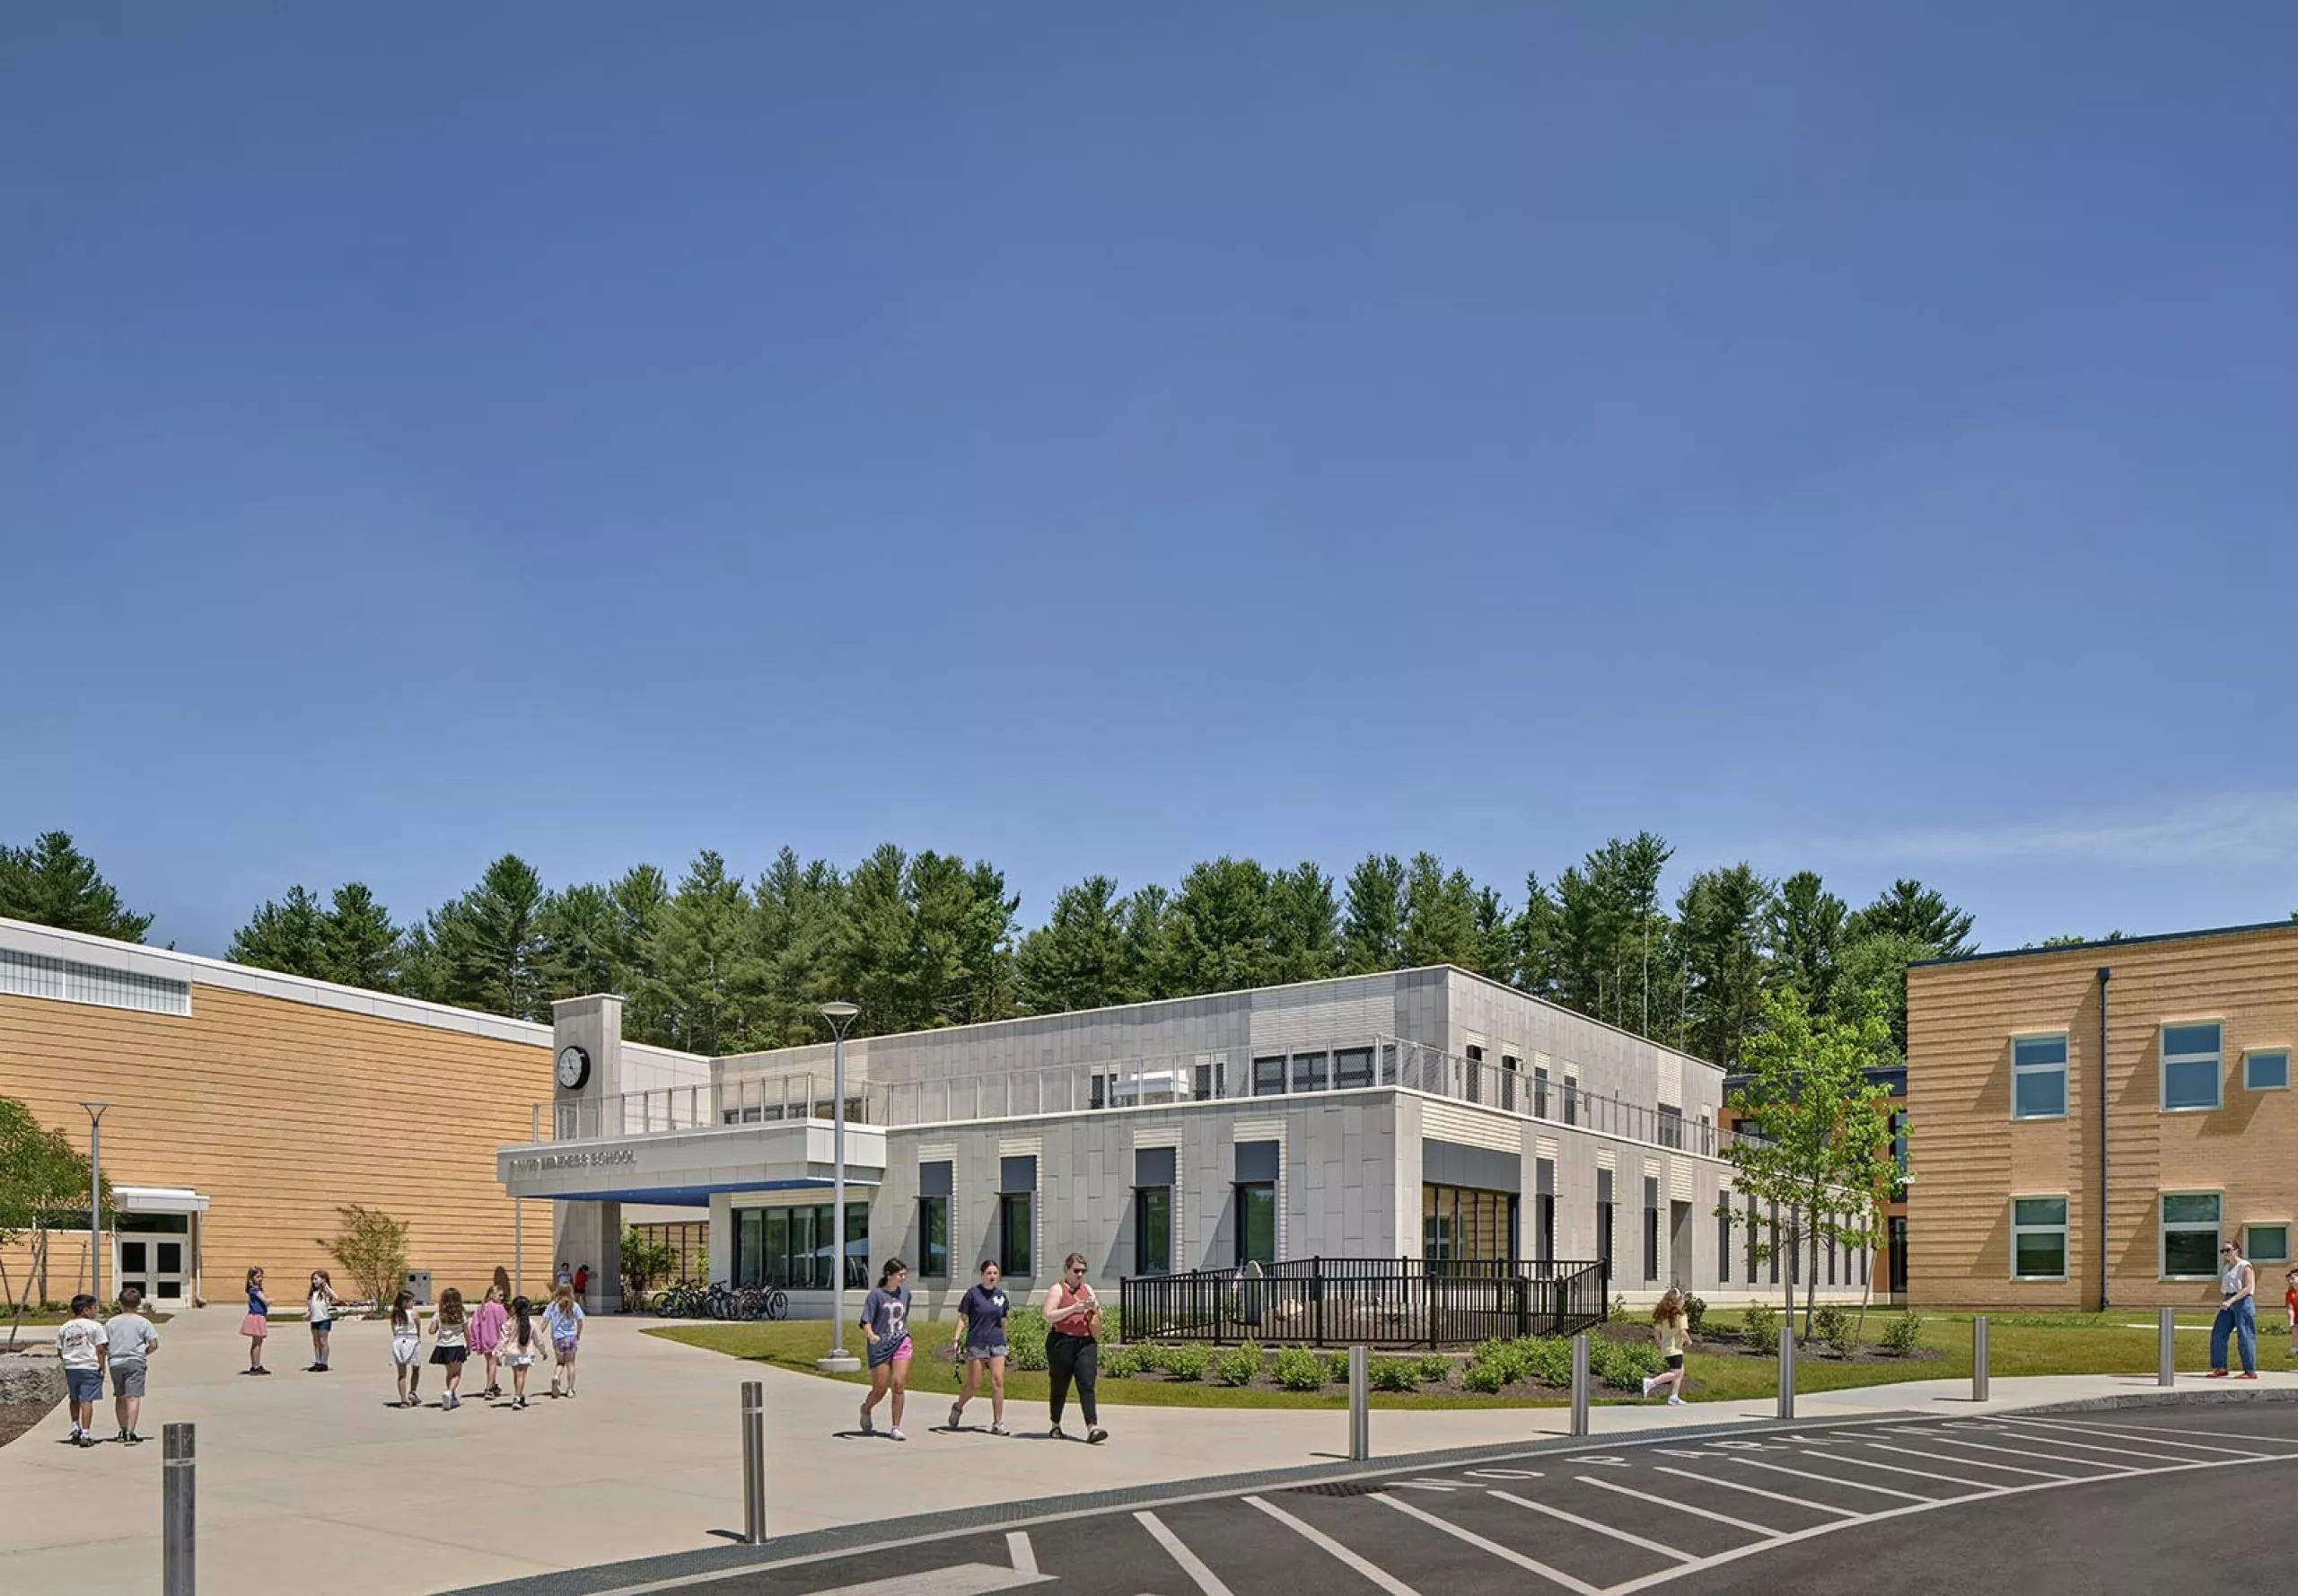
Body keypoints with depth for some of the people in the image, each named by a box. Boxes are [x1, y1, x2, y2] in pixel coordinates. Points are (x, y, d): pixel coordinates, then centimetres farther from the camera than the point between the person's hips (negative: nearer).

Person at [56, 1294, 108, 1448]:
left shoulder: (63, 1328, 7)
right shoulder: (94, 1326, -8)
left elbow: (60, 1351, 8)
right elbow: (100, 1349, -10)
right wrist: (102, 1367, -3)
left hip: (70, 1367, 5)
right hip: (90, 1367, -5)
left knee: (75, 1400, 22)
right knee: (86, 1400, -4)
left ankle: (75, 1429, 26)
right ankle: (85, 1435, -7)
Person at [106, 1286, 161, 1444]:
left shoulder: (112, 1322, 5)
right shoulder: (143, 1322, -2)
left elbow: (104, 1346, 4)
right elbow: (154, 1344, -6)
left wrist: (103, 1363, 18)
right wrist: (145, 1352, 13)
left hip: (115, 1363, 4)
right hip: (135, 1362, -4)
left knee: (120, 1397, 18)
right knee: (133, 1397, -8)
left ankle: (123, 1431, 29)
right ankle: (130, 1433, -19)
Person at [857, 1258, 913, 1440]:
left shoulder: (905, 1293, 6)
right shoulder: (876, 1295, -8)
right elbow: (866, 1321, -13)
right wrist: (870, 1334, -31)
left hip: (901, 1343, 3)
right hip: (880, 1347, -3)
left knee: (899, 1385, -10)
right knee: (879, 1389, 5)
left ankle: (896, 1428, -2)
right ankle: (866, 1410, 38)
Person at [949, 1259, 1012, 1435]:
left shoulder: (1001, 1296, 9)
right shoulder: (973, 1293, -4)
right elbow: (962, 1318, -3)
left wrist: (1005, 1343, 23)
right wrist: (956, 1338, -12)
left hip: (997, 1344, 3)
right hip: (976, 1344, -3)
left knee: (998, 1382, -7)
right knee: (974, 1385, 2)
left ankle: (997, 1424, 0)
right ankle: (957, 1407, 32)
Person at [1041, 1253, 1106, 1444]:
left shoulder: (1088, 1289, 18)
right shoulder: (1057, 1289, 2)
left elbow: (1098, 1317, 20)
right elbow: (1048, 1316, -10)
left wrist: (1094, 1308, -3)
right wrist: (1074, 1308, -16)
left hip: (1086, 1342, 4)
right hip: (1062, 1341, -4)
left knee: (1087, 1385, -8)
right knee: (1060, 1386, 5)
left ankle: (1092, 1428, -17)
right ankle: (1056, 1426, 22)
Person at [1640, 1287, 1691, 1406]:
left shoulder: (1663, 1314, 9)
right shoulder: (1680, 1314, -12)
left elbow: (1656, 1332, 9)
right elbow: (1683, 1332, -19)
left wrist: (1661, 1345, 18)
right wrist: (1689, 1341, -1)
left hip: (1665, 1347, 9)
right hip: (1675, 1348, -9)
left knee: (1680, 1372, 17)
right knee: (1675, 1373, -11)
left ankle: (1674, 1397, 15)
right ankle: (1651, 1382, -23)